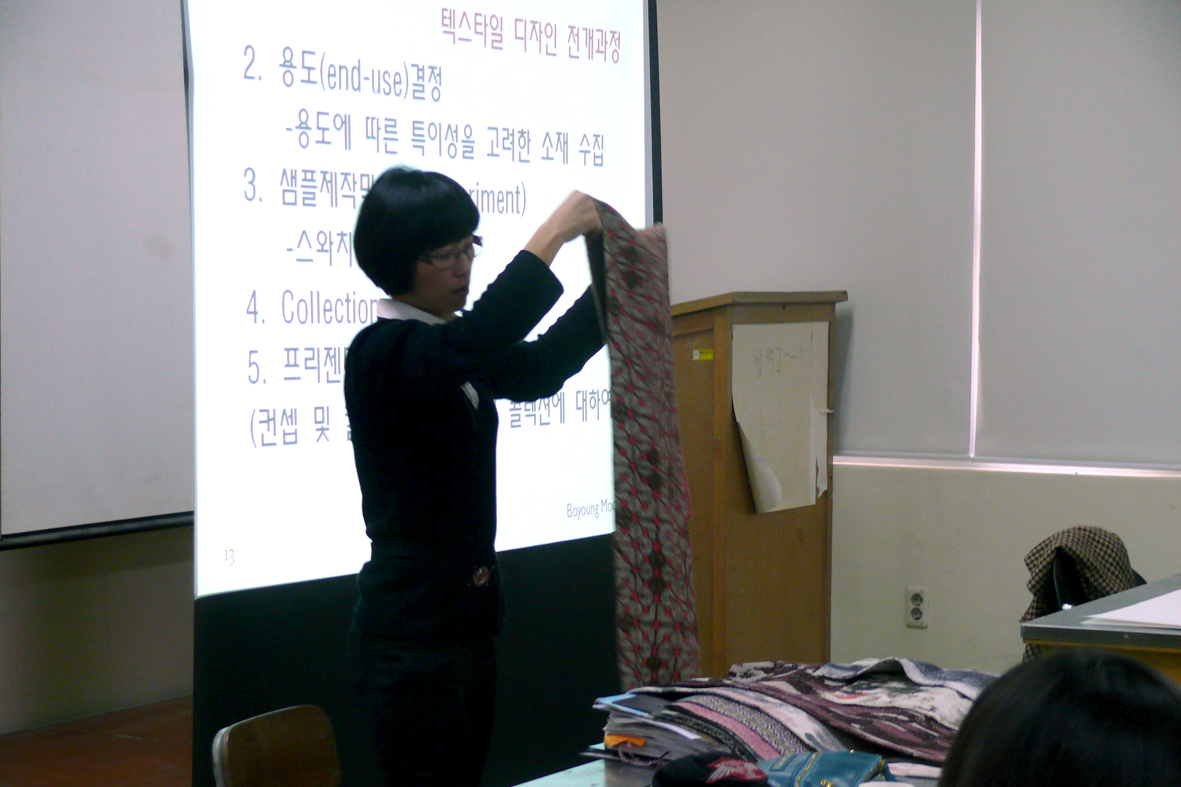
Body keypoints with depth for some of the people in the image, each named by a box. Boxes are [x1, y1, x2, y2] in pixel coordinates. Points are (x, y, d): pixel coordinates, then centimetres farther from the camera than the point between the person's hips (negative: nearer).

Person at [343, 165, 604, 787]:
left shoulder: (448, 347, 12)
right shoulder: (380, 352, -15)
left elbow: (537, 368, 26)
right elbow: (474, 344, -35)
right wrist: (551, 235, -32)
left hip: (466, 618, 9)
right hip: (409, 627, -9)